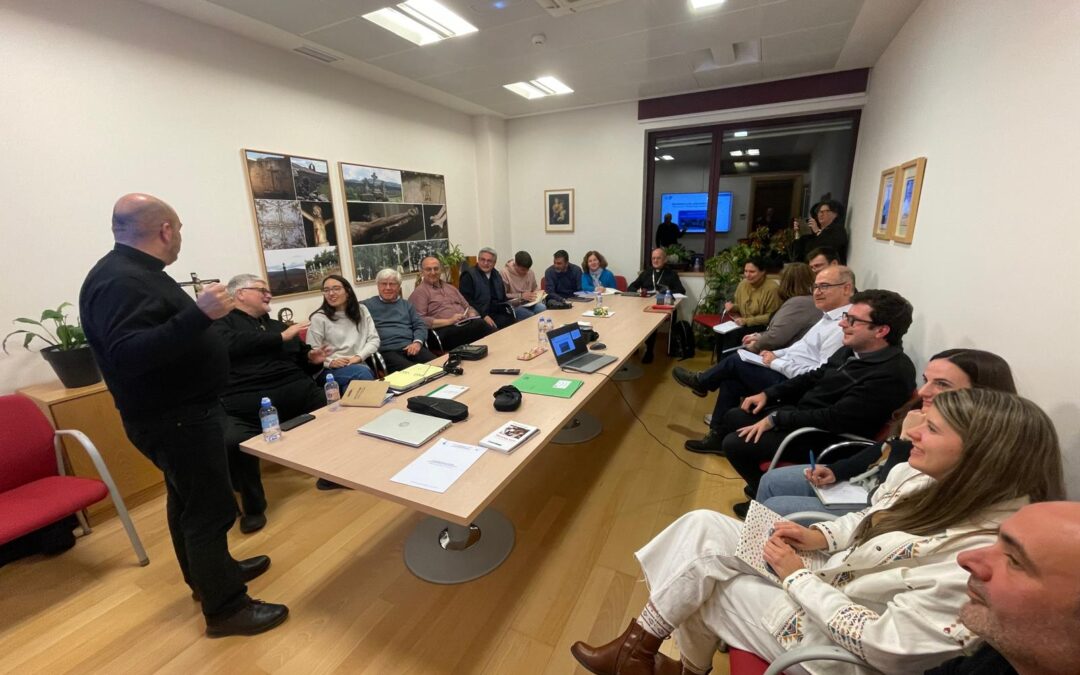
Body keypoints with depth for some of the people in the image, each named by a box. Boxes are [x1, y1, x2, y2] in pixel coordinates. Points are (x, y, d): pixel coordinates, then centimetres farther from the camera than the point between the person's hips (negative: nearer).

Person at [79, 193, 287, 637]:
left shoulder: (135, 272, 9)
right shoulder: (118, 281, -24)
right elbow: (129, 356, -35)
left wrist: (200, 313, 28)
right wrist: (198, 315, -41)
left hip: (181, 410, 11)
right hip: (174, 419, -11)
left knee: (187, 500, 21)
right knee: (210, 509, -1)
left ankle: (208, 575, 39)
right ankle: (224, 608, 14)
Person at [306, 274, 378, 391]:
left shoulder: (361, 310, 14)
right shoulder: (319, 318, 4)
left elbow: (374, 339, 7)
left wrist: (359, 357, -10)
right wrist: (330, 362, -19)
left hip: (359, 364, 2)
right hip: (331, 370, -2)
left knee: (367, 372, -35)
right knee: (362, 372, -34)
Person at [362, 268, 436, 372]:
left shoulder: (406, 305, 25)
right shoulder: (368, 305, 16)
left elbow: (420, 325, 16)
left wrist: (417, 342, -4)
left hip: (410, 347, 4)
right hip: (386, 350, -3)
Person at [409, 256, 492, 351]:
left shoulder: (450, 287, 26)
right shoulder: (419, 292, 4)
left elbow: (467, 307, 28)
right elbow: (419, 321, -9)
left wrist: (472, 316, 3)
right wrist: (449, 321, -15)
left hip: (467, 324, 7)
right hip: (445, 330, -7)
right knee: (480, 326, -33)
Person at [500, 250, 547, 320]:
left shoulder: (530, 272, 4)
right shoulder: (505, 273, -11)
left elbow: (535, 288, 21)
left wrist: (537, 294, -3)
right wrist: (521, 296, -21)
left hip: (529, 303, 5)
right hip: (514, 305, -5)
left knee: (543, 309, -25)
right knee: (531, 316, -31)